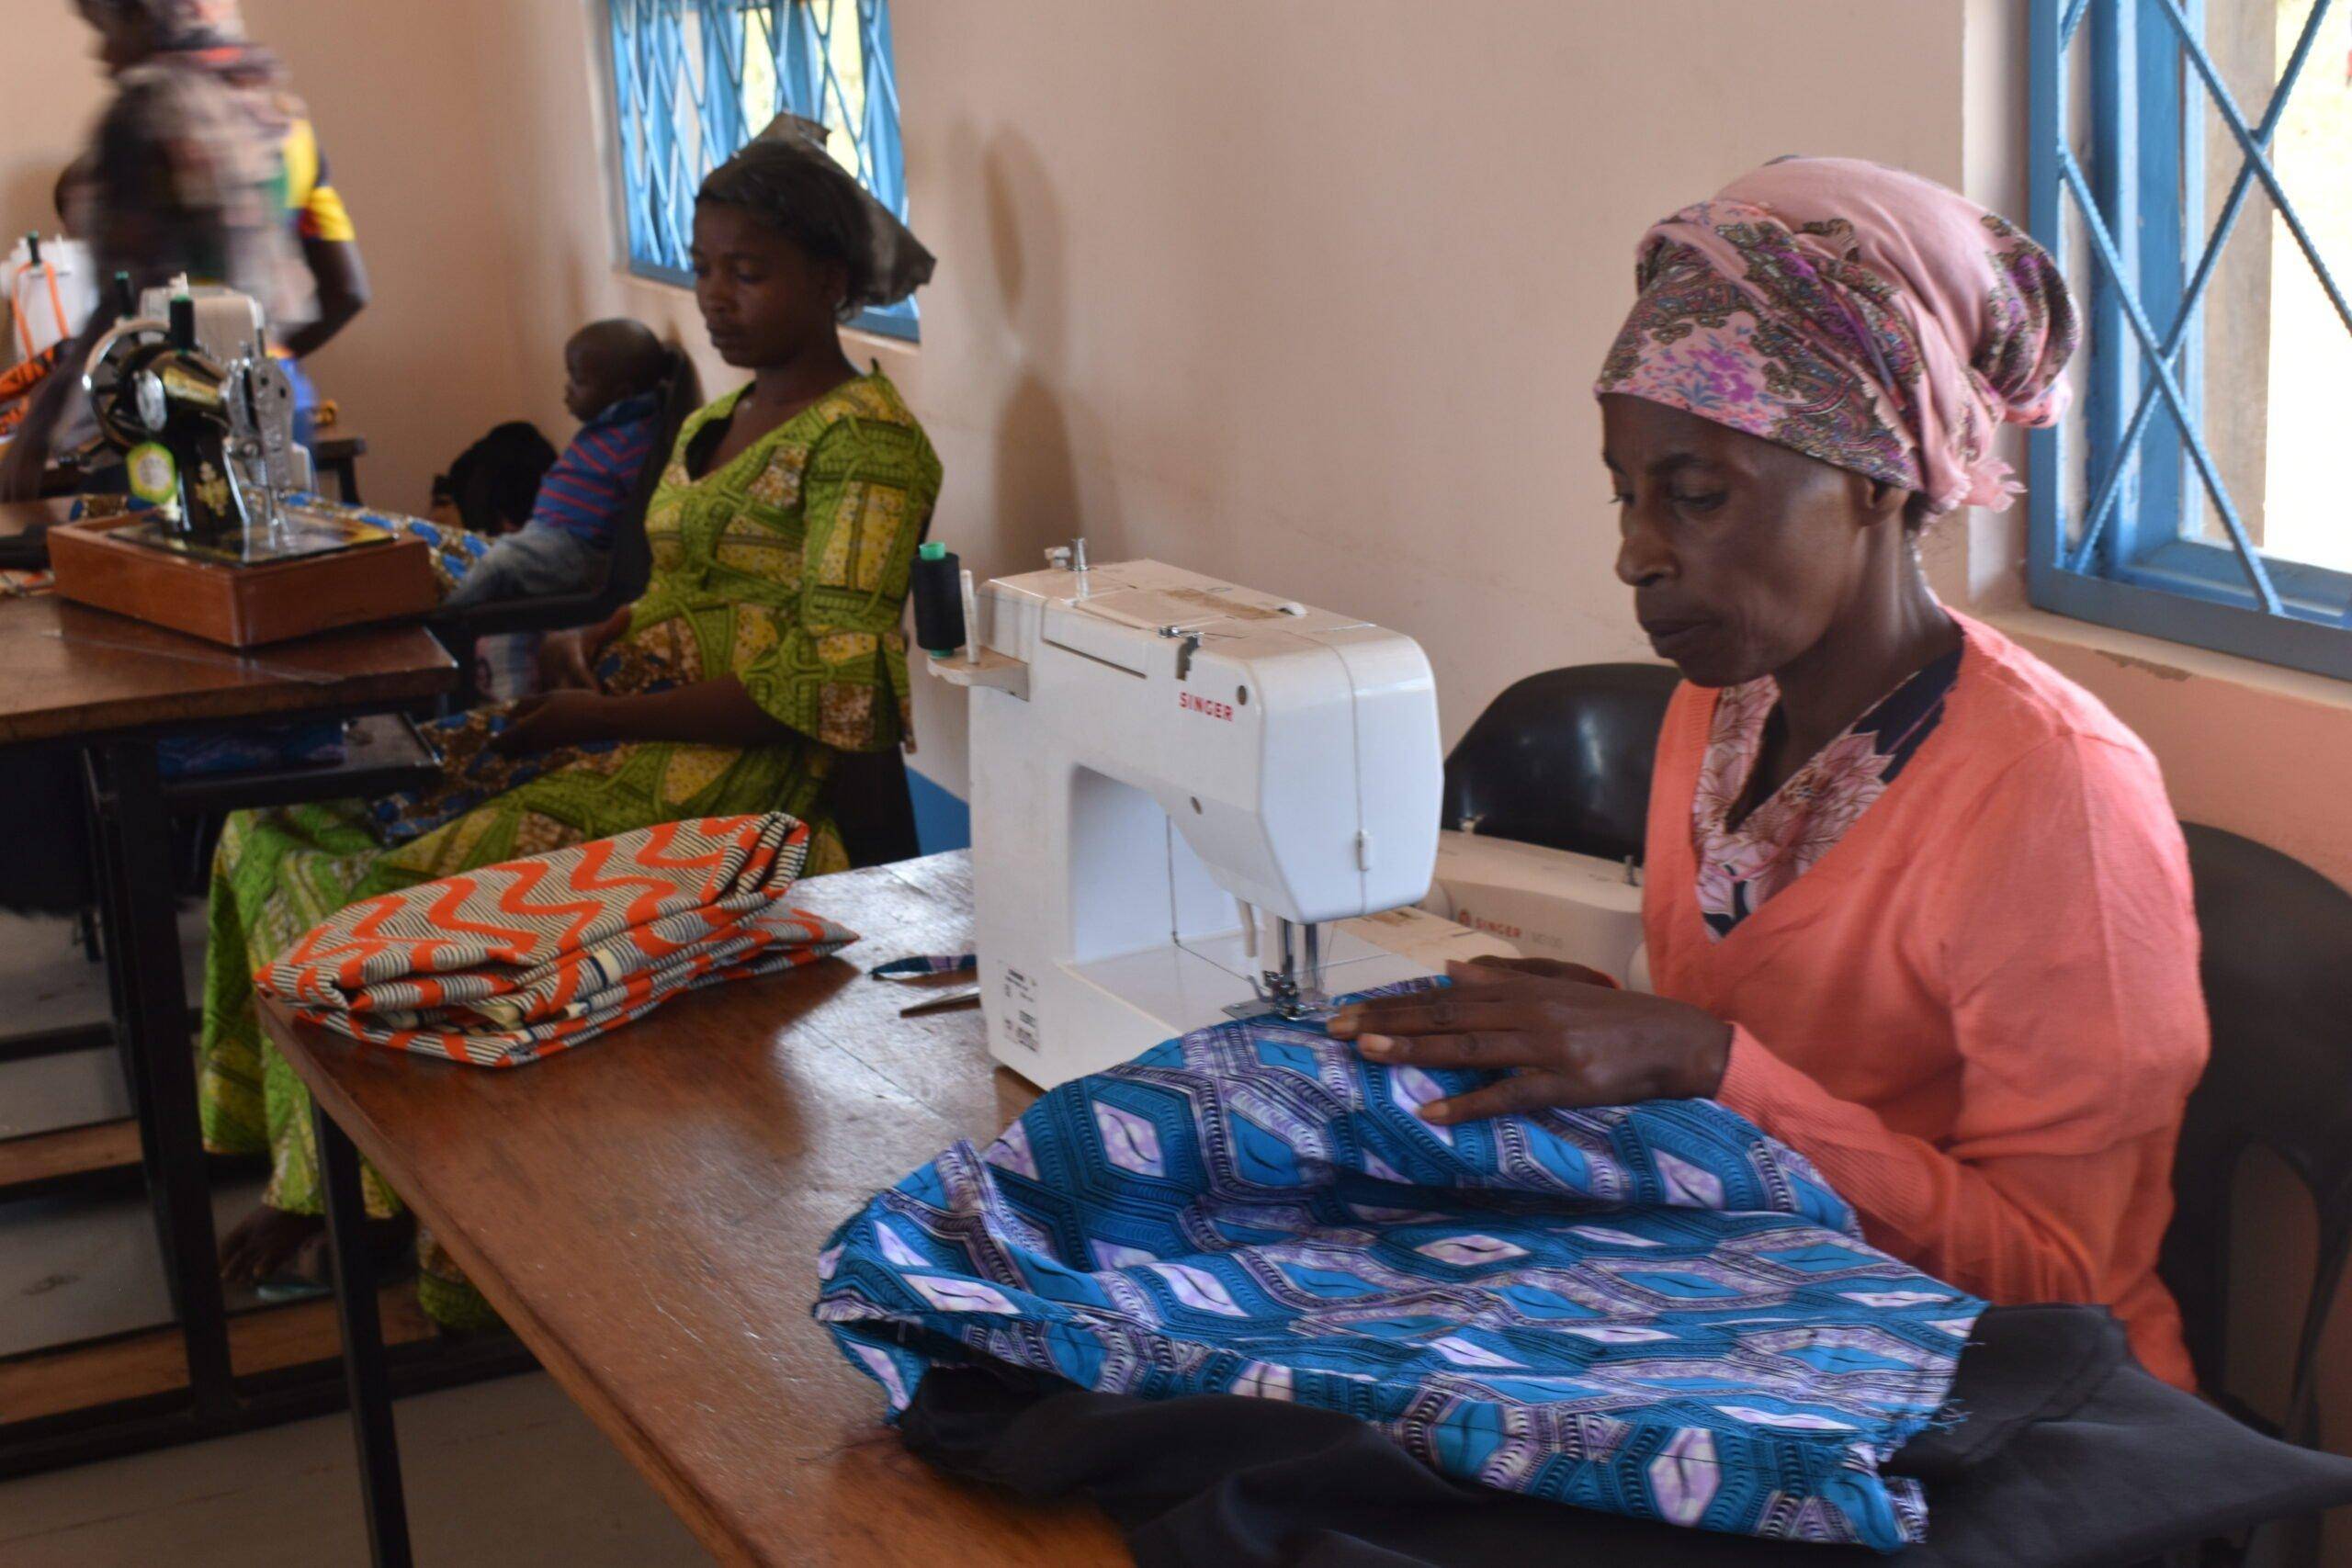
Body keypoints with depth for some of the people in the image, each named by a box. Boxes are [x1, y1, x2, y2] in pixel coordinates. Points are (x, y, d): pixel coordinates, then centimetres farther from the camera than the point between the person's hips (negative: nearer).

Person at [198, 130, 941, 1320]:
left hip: (717, 771, -10)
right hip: (621, 725, 10)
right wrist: (593, 642, 3)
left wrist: (606, 712, -19)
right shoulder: (719, 424, 20)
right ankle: (320, 1182, 2)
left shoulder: (864, 440, -9)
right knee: (278, 826, -1)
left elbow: (830, 686, -17)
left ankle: (384, 1213, -4)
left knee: (403, 886, -24)